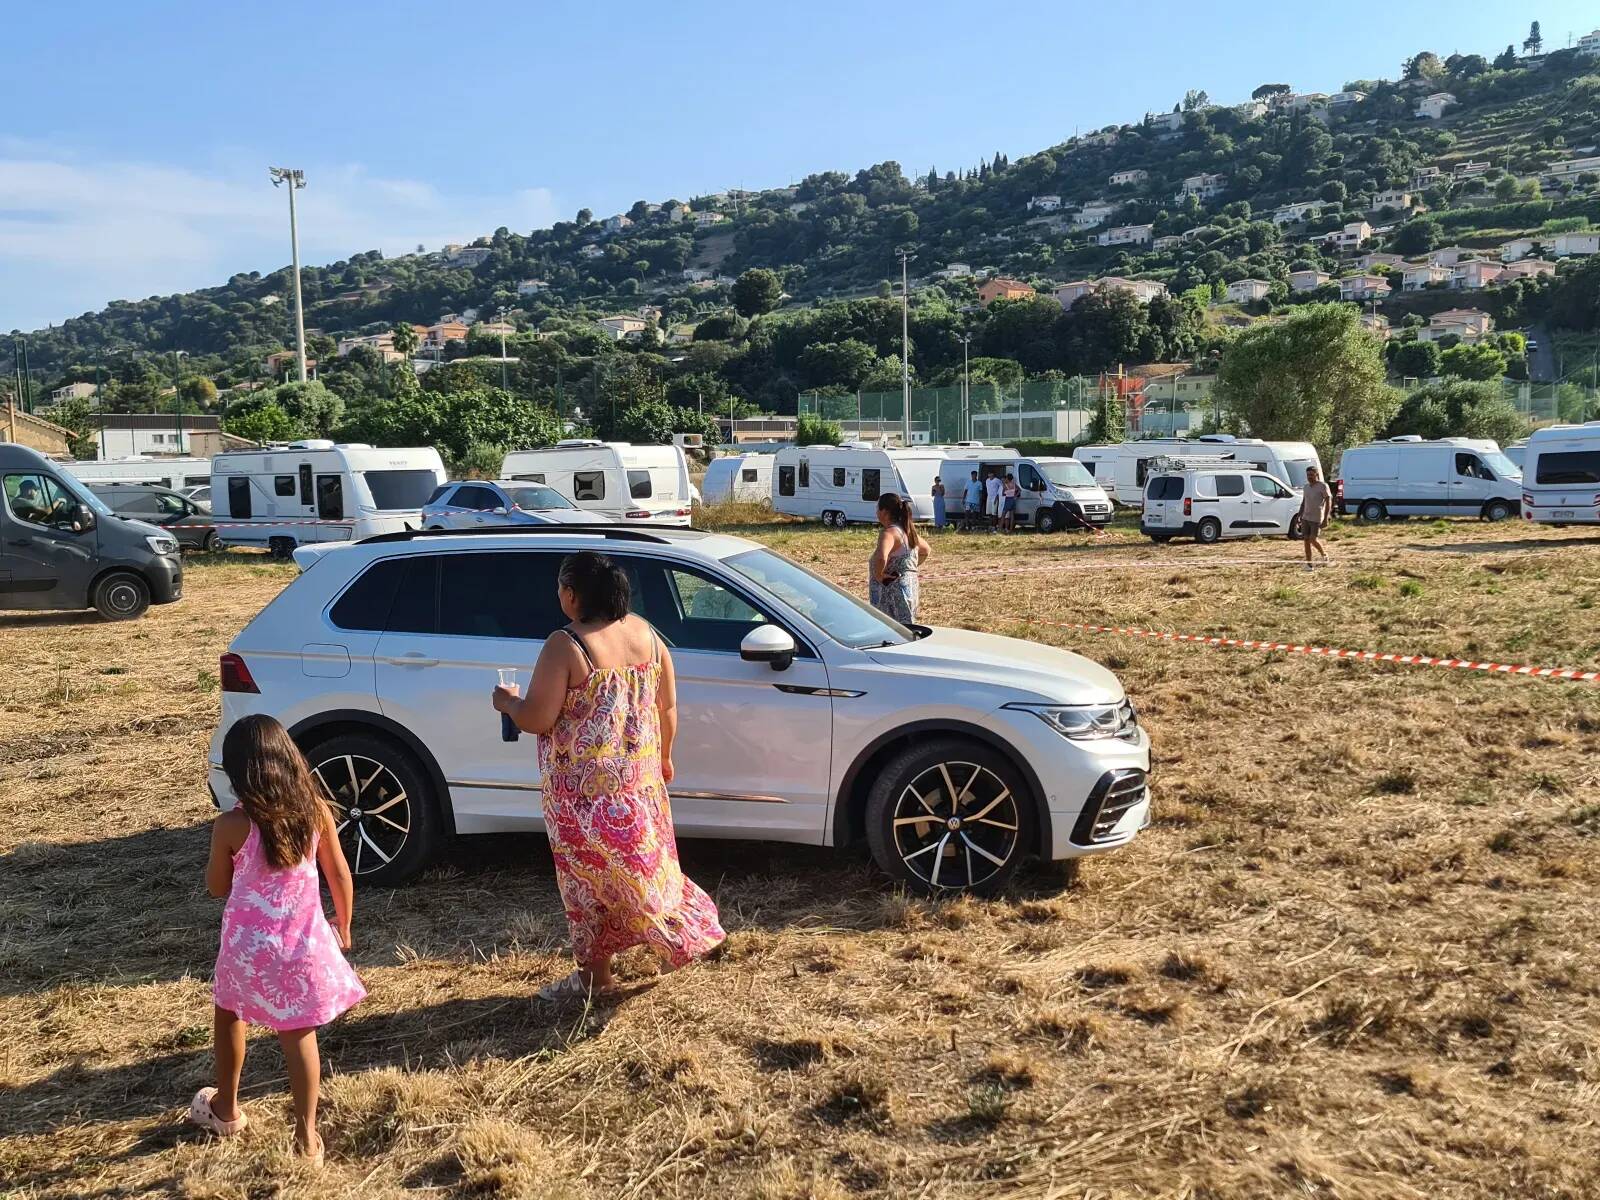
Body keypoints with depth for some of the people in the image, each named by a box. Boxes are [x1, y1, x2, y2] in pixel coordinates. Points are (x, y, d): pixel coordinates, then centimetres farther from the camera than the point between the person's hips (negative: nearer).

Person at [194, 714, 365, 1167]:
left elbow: (217, 887, -1)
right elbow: (339, 875, 1)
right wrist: (342, 925, 16)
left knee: (228, 1013, 26)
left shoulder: (230, 826, -17)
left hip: (250, 945, -1)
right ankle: (306, 1135, 14)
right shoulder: (315, 811, -9)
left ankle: (226, 1108, 43)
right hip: (304, 943, 1)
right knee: (299, 1035, 11)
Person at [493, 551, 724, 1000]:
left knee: (588, 871, 8)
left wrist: (507, 702, 3)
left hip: (585, 786, -6)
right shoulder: (645, 632, 0)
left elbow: (538, 720, -17)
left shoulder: (565, 646, -19)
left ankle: (595, 974, 20)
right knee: (639, 860, 21)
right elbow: (668, 706, 6)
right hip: (639, 776, 6)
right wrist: (662, 757, 20)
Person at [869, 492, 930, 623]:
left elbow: (881, 558, -37)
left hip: (893, 592, -10)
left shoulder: (889, 533, -17)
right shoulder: (907, 531, 13)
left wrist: (878, 575, -20)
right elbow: (926, 550, 31)